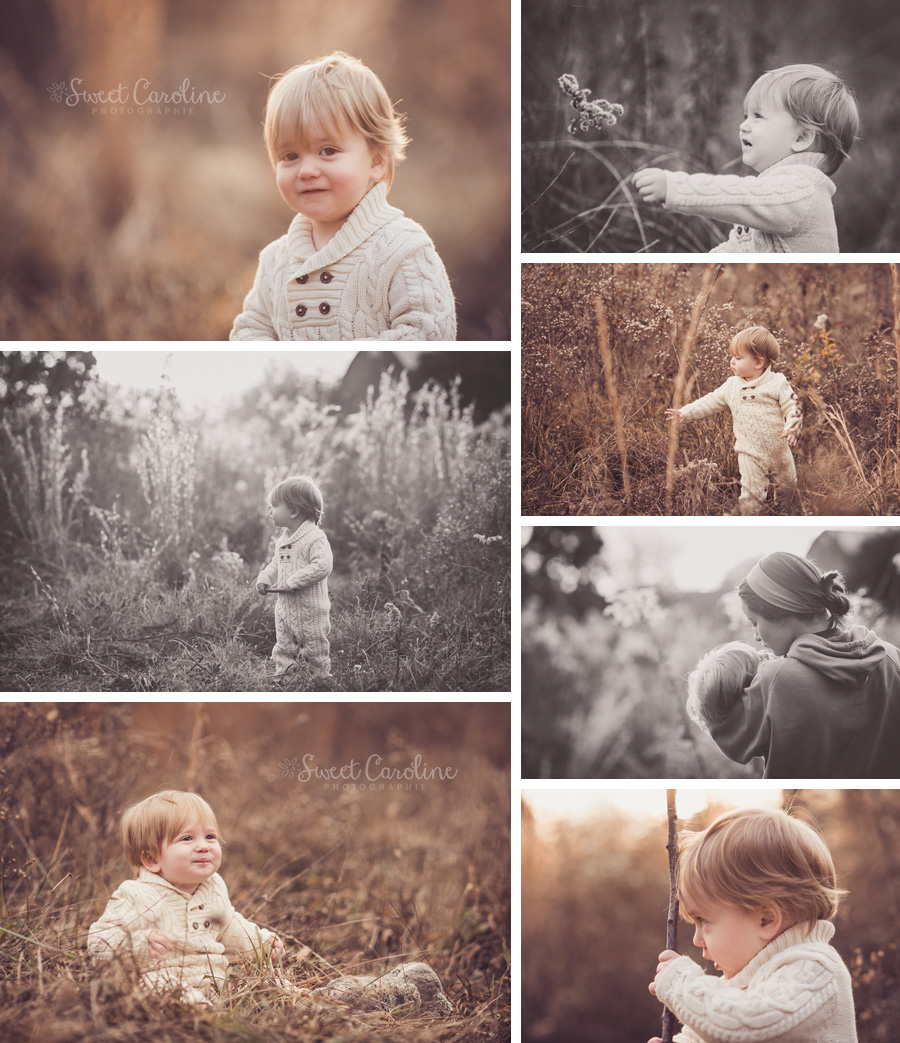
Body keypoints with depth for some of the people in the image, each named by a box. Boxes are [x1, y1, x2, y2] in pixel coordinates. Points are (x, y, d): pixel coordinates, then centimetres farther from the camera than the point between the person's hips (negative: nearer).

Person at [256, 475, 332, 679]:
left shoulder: (315, 538, -18)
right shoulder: (282, 540, 9)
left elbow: (322, 566, -29)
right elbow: (276, 564, 22)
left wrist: (291, 582, -29)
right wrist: (264, 579, 1)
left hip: (310, 611, -8)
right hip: (284, 608, 8)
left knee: (316, 653, 5)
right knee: (283, 651, 12)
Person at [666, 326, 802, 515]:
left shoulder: (777, 383, -10)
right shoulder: (732, 386, 0)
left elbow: (792, 407, -12)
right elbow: (709, 403, 6)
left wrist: (792, 428, -29)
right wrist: (684, 413, -2)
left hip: (778, 449, 0)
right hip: (749, 453, 0)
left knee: (788, 486, 19)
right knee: (751, 494, -3)